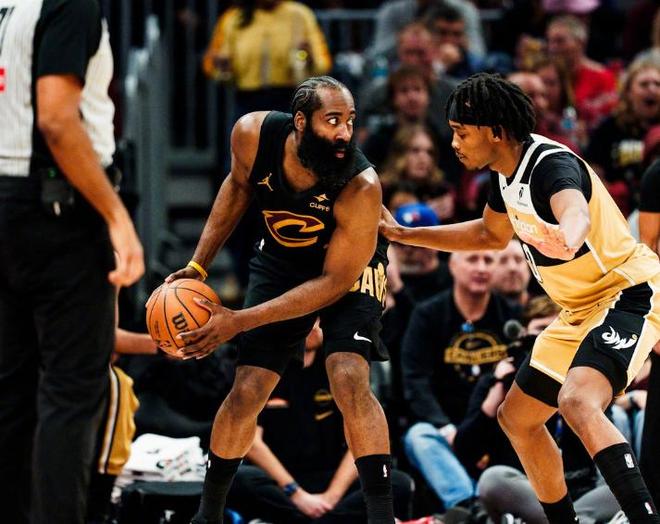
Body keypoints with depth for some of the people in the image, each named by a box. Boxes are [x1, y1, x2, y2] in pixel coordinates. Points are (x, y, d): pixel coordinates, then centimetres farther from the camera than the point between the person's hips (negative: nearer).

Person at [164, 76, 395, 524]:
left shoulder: (361, 187, -36)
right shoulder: (253, 135, -26)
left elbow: (335, 281, -28)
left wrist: (240, 322, -31)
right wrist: (198, 265, -3)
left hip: (348, 269, -3)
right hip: (281, 263, 3)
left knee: (350, 381, -25)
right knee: (246, 392, 2)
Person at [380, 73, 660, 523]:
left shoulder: (551, 164, -23)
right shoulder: (506, 173, 6)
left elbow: (576, 214, -47)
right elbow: (491, 234, 27)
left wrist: (566, 238, -71)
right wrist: (401, 235, 26)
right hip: (583, 309, 11)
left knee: (576, 402, -34)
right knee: (517, 417, 15)